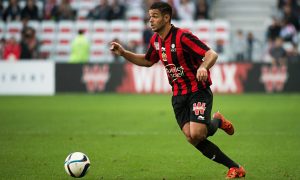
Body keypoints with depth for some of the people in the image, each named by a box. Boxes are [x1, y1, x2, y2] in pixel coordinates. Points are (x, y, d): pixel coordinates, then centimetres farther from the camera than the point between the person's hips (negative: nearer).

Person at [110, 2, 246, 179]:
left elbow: (212, 54, -23)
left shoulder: (182, 36, -17)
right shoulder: (156, 40, 7)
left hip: (198, 91, -7)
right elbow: (148, 61, 26)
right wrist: (123, 52, 14)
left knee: (196, 134, -23)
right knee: (192, 138, -10)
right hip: (179, 95, 7)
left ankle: (217, 122, 14)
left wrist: (203, 67, -44)